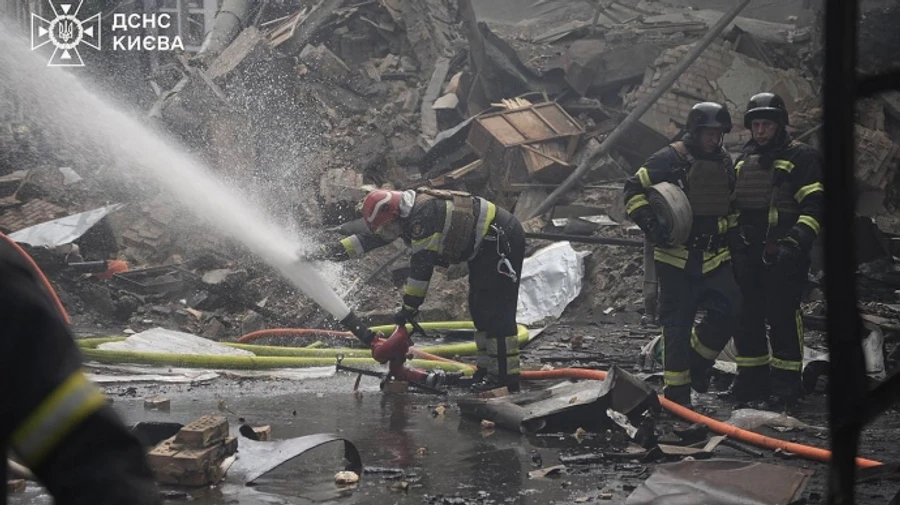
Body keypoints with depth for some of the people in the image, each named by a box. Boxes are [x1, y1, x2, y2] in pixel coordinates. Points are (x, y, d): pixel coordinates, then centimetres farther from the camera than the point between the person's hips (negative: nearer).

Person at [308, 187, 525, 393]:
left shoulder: (423, 216, -25)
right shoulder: (405, 214, 7)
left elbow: (421, 265, -25)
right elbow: (368, 239, 11)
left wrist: (409, 307, -19)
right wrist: (323, 253, 7)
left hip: (503, 239, -11)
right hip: (485, 244, 11)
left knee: (495, 311, -13)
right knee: (479, 308, 11)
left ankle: (506, 376, -12)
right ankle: (486, 368, 16)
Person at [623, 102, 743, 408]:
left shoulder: (725, 163, 12)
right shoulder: (670, 159, -8)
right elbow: (633, 191, -8)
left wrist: (731, 232, 16)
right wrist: (651, 225, -17)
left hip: (714, 257, 5)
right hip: (676, 258, -5)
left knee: (728, 312, -7)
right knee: (677, 324, -2)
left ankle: (697, 362, 17)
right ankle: (677, 392, 5)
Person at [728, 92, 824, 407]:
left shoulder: (801, 158, -3)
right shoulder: (743, 160, 17)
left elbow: (814, 206, -10)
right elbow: (732, 204, 28)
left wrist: (795, 242, -21)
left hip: (783, 256, -6)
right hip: (747, 254, 6)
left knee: (783, 317, -6)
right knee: (746, 318, 7)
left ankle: (786, 381, 2)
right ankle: (751, 379, 17)